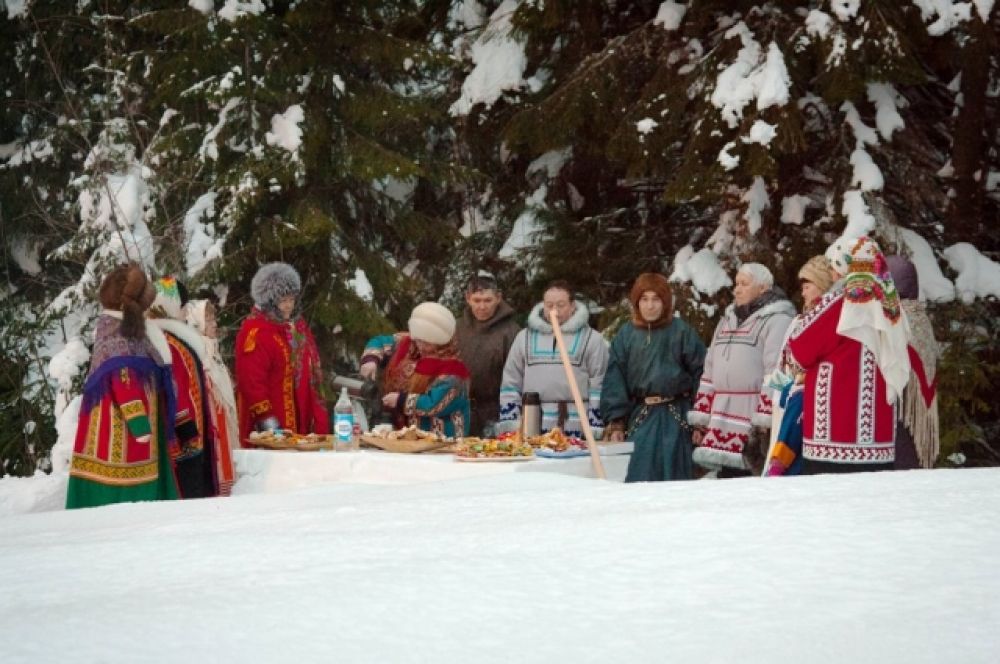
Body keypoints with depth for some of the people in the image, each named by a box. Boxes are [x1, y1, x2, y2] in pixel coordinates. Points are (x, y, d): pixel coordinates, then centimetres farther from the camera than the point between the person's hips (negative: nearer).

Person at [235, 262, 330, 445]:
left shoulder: (297, 325, 15)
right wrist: (267, 421, -21)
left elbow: (312, 371, 21)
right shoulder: (254, 332, -12)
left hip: (300, 422, 8)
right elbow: (251, 381, -18)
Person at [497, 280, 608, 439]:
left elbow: (600, 389, 2)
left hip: (577, 431, -2)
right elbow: (510, 385, 15)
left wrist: (594, 436, -5)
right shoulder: (525, 337, 14)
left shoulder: (592, 339, 6)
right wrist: (511, 429, 7)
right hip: (532, 429, 2)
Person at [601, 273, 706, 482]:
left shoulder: (681, 331, -1)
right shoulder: (626, 335, 6)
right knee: (638, 480, 1)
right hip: (639, 418, 2)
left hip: (674, 420, -2)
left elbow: (699, 373, -4)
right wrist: (615, 422, -2)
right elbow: (614, 381, 5)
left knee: (672, 476, -1)